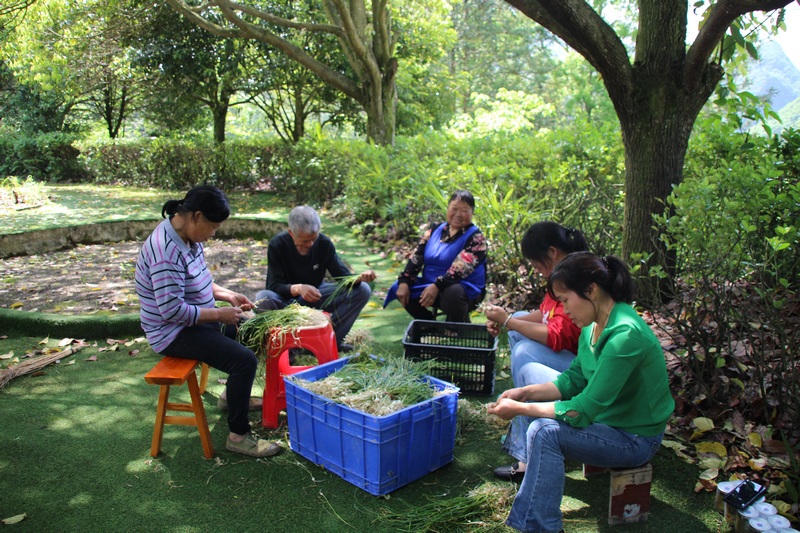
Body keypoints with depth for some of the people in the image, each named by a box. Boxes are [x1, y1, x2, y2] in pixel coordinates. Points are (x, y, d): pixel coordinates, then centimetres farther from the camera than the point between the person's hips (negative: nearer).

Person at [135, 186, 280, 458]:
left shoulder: (189, 237, 3)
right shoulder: (166, 251, -28)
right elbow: (172, 310, -30)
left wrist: (228, 295, 3)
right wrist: (219, 314, -21)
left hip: (194, 320, 10)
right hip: (175, 333, -10)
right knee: (245, 360, -23)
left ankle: (233, 394, 37)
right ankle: (238, 436, -8)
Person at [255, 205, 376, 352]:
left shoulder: (324, 242, -13)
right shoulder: (277, 245, -20)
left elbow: (343, 276, -12)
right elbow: (274, 286, -24)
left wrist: (359, 278, -36)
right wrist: (298, 288, -45)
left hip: (316, 294, 3)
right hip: (287, 298, -2)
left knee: (362, 290, -18)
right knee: (263, 298, -38)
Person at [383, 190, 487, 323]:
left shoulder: (475, 237, -10)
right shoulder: (435, 229, 7)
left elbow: (460, 268, -24)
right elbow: (416, 257, 1)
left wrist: (437, 286, -36)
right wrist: (404, 282, -13)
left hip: (465, 290, -6)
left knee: (453, 292, -38)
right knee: (400, 288, -10)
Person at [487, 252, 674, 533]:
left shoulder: (625, 336, -30)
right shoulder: (595, 324, -2)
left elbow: (583, 410, -29)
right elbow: (573, 380, 6)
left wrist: (520, 409, -22)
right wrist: (525, 392, -7)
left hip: (635, 438, -9)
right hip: (607, 417, 9)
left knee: (545, 432, -25)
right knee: (533, 408, 5)